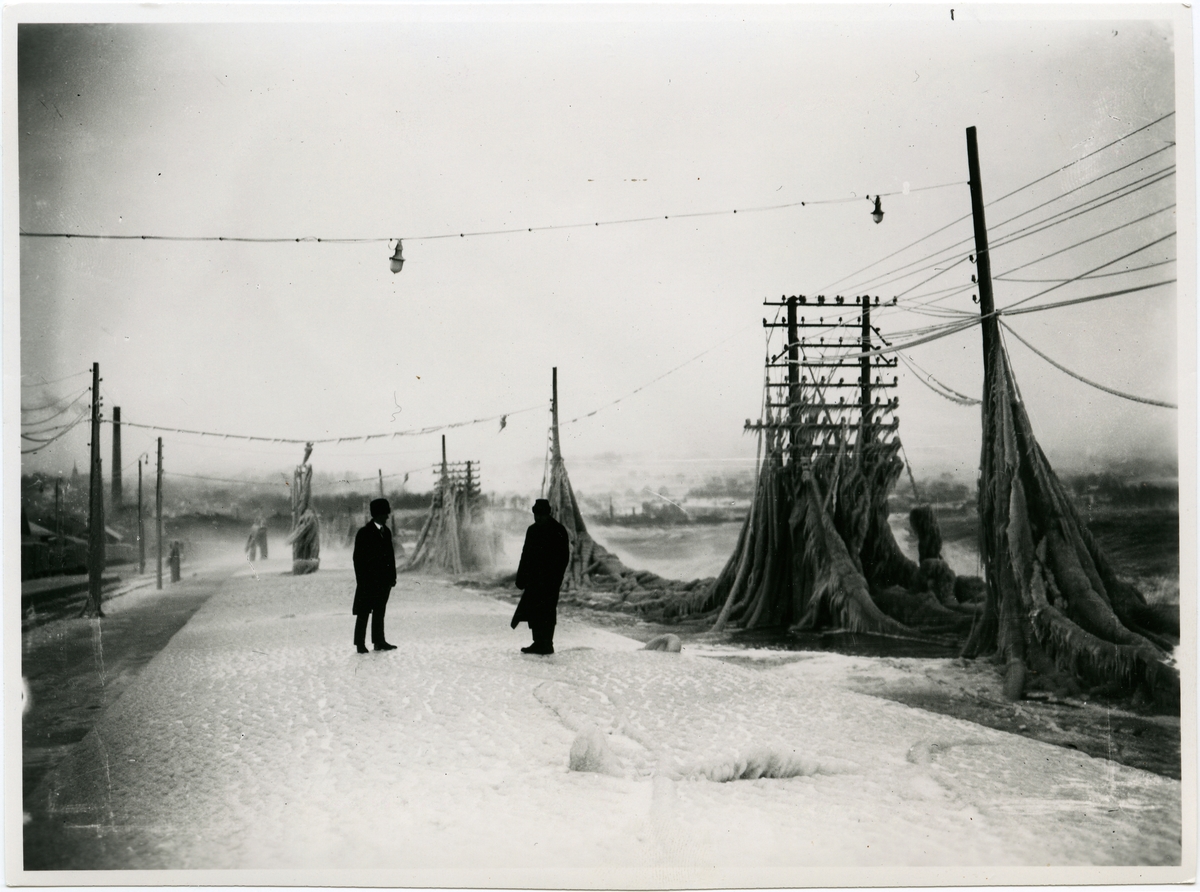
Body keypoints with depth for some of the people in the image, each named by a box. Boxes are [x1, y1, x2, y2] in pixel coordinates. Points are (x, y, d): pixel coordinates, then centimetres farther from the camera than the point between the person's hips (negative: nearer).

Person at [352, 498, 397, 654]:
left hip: (384, 581, 6)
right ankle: (360, 644, 5)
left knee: (379, 612, 11)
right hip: (368, 581, -6)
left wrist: (392, 576, 8)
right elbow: (358, 558, -9)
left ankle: (379, 641, 16)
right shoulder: (364, 533, -8)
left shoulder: (386, 532, 11)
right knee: (363, 613, 0)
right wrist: (361, 579, -12)